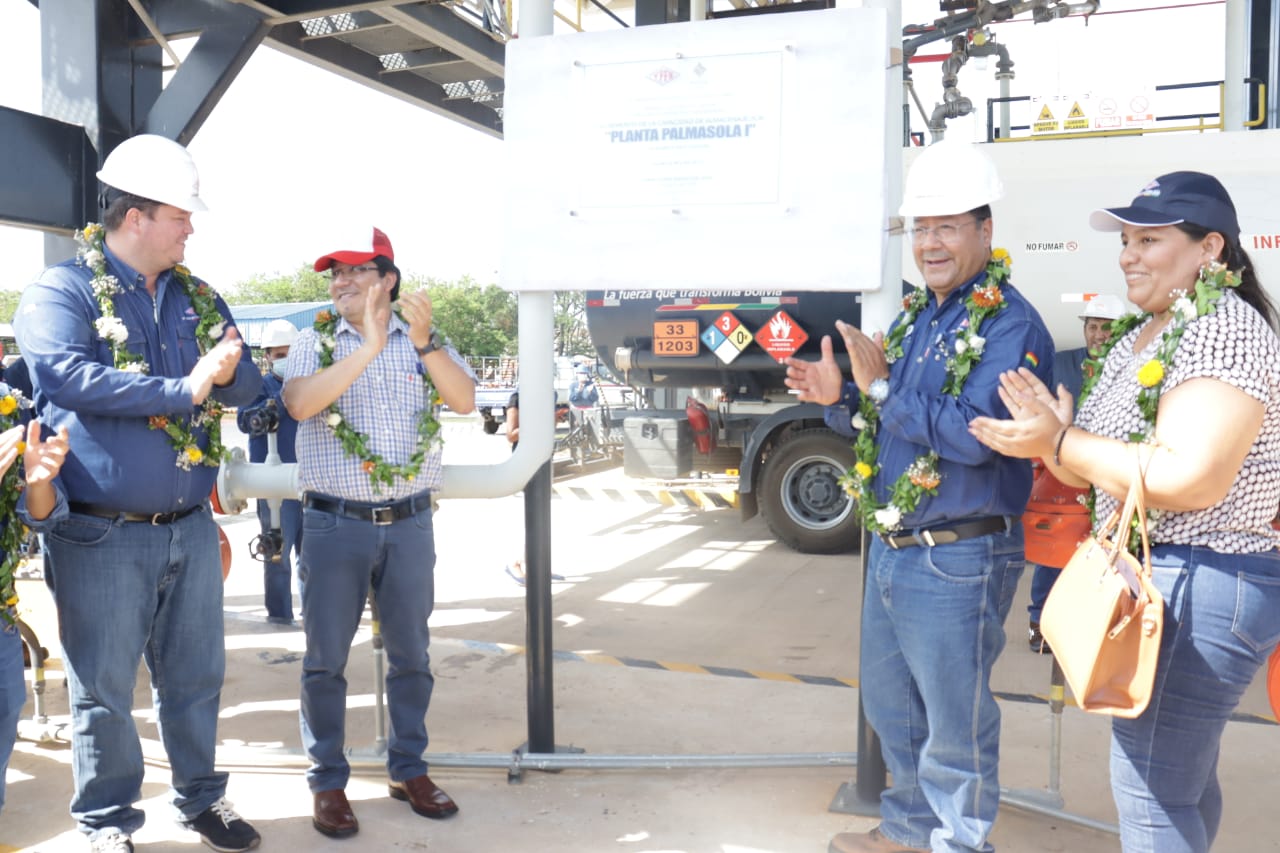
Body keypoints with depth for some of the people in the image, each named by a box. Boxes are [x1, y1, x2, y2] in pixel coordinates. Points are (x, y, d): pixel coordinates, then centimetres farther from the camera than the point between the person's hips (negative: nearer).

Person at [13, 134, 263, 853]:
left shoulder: (196, 297, 12)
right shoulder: (62, 291, -6)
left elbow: (249, 383, 6)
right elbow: (67, 377, -23)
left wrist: (228, 372, -18)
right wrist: (185, 390, -19)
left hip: (191, 528, 5)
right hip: (103, 536, -5)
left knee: (196, 675, 15)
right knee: (104, 687, 7)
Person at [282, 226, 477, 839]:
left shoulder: (425, 339, 5)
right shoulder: (315, 342, 1)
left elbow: (465, 402, -8)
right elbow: (300, 403, -18)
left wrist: (424, 340, -21)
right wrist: (369, 345, -24)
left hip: (409, 523, 2)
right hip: (334, 524, -1)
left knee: (410, 653, 12)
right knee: (326, 658, 6)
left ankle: (408, 770, 28)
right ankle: (327, 782, 21)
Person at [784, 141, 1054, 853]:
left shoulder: (1010, 325, -15)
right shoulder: (916, 314, 11)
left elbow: (974, 434, -27)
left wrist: (881, 387, -22)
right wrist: (840, 398, -5)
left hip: (958, 561, -9)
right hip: (891, 550, 9)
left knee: (956, 728, 7)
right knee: (891, 707, 23)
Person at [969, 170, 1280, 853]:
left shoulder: (1224, 331, -17)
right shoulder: (1140, 337, 13)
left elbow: (1186, 479, -29)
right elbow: (1099, 469, 13)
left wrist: (1059, 445, -20)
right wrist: (1055, 430, -8)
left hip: (1200, 584, -10)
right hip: (1154, 574, 10)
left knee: (1149, 787, -4)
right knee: (1184, 776, 23)